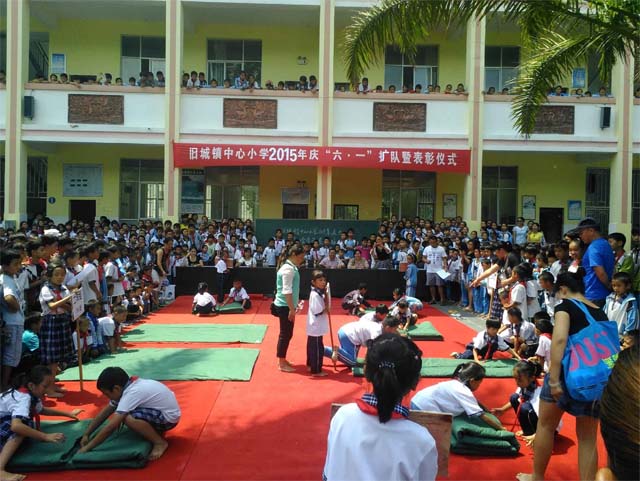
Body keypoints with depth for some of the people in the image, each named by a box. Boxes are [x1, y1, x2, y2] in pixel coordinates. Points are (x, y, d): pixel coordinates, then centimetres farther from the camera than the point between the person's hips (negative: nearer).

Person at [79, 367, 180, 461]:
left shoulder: (131, 393, -25)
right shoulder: (127, 386, 2)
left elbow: (110, 427, -24)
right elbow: (104, 413, 12)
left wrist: (87, 448, -15)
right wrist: (86, 434, 9)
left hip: (169, 417, -10)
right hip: (163, 409, 10)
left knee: (129, 419, -28)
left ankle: (160, 442, -11)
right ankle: (155, 430, 13)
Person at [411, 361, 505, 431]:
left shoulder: (458, 384, 7)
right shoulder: (464, 392, -17)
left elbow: (475, 403, 18)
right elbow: (482, 415, -15)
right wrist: (501, 428, -8)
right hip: (423, 408, -10)